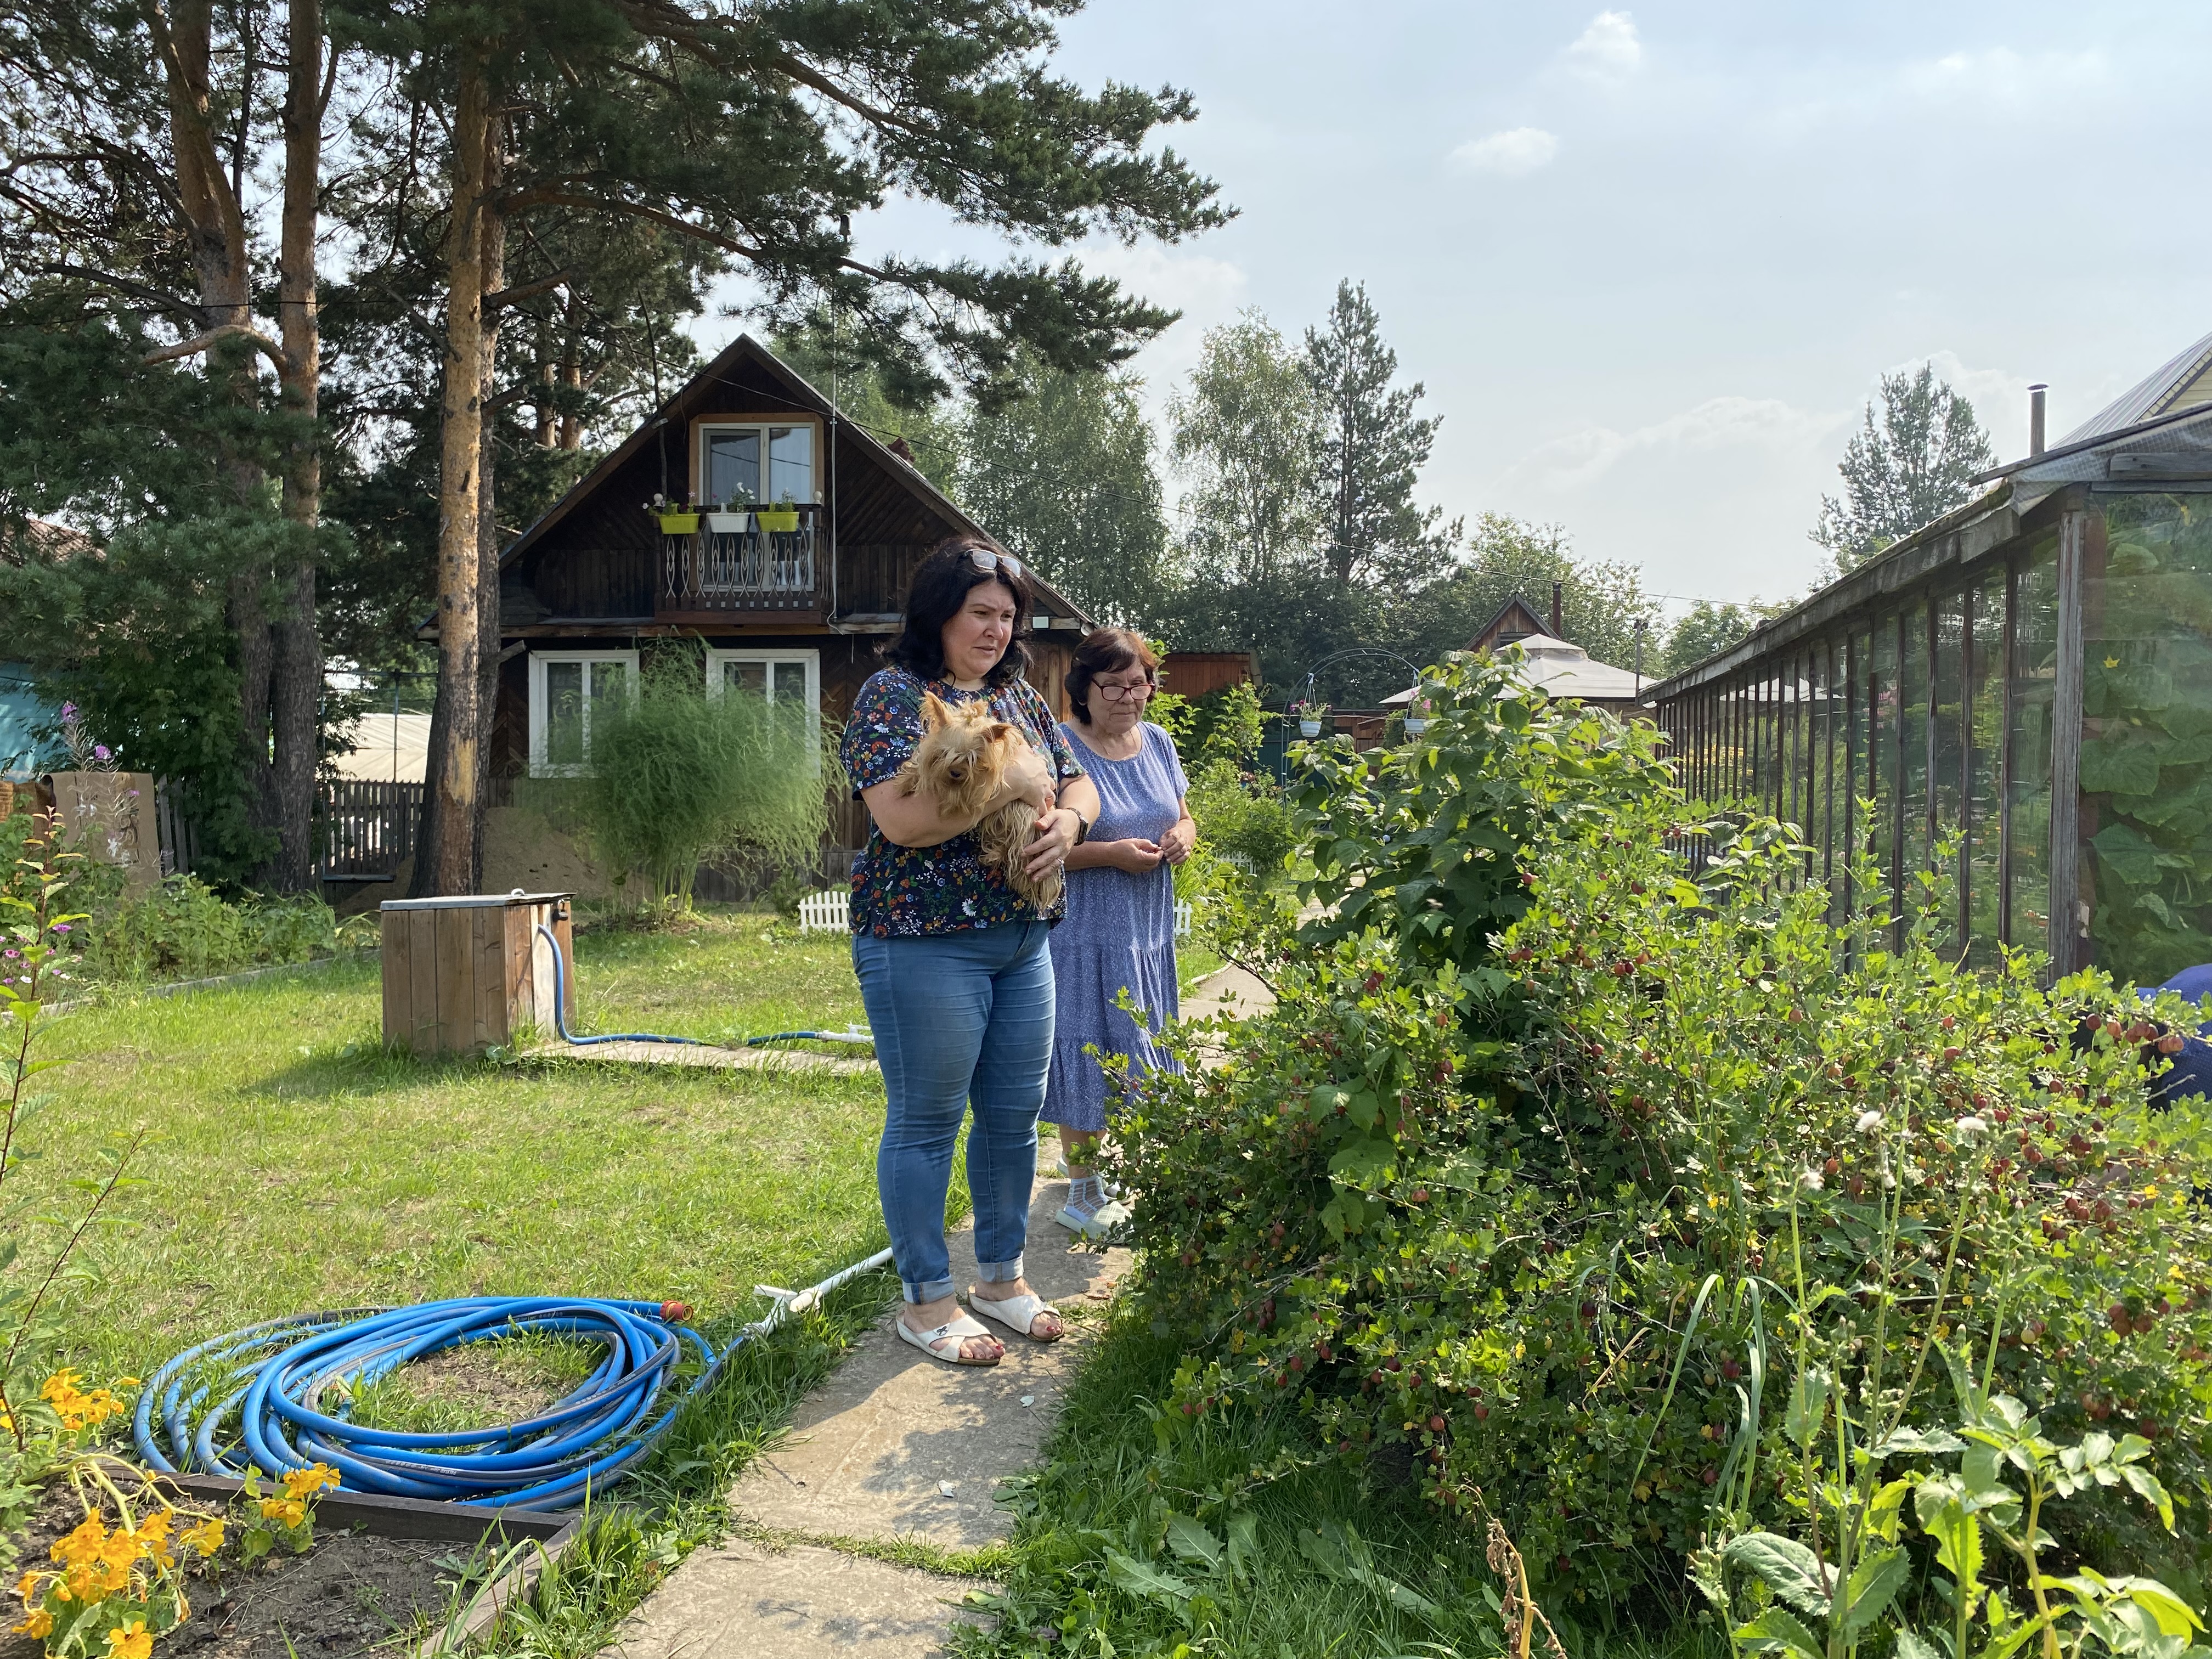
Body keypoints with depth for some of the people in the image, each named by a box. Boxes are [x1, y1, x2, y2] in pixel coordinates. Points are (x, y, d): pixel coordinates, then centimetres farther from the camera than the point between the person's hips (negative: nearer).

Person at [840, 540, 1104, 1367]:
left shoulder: (1018, 694, 14)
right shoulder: (892, 695, -9)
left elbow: (1079, 784, 18)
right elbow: (901, 818, -21)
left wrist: (1068, 818, -5)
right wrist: (1010, 785, -18)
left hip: (1024, 939, 7)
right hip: (926, 941, -7)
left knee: (1015, 1113, 14)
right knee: (925, 1121, 3)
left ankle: (1001, 1274, 31)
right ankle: (926, 1299, 18)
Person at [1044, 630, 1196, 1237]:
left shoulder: (1157, 742, 8)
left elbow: (1183, 815, 20)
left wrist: (1184, 834, -3)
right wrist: (1111, 853, -22)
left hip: (1147, 933, 7)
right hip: (1084, 936, -7)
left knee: (1134, 1054, 15)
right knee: (1088, 1057, -1)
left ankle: (1091, 1163, 33)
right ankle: (1083, 1195, 13)